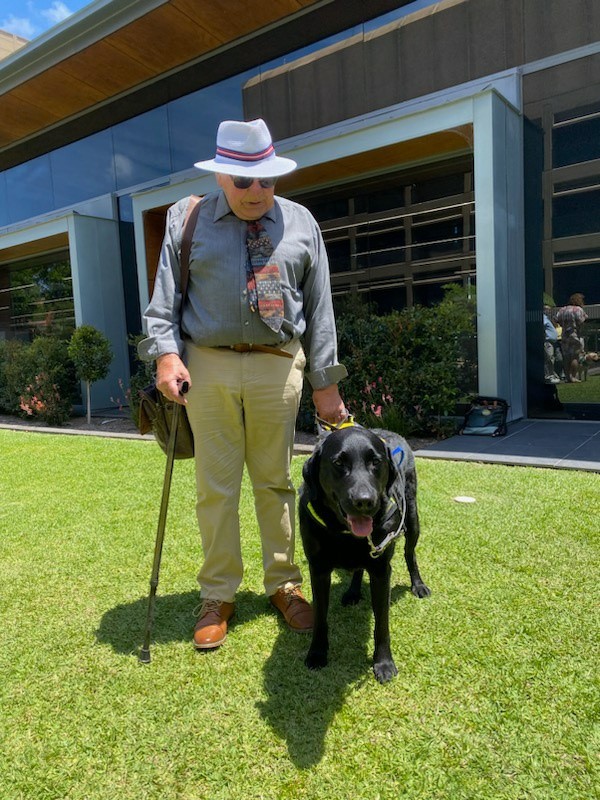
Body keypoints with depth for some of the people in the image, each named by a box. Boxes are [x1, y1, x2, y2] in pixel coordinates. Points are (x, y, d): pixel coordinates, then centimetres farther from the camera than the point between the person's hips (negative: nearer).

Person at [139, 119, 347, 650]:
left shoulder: (301, 223, 10)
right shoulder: (187, 219, 9)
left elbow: (319, 307, 8)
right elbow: (165, 294, 6)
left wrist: (326, 381, 4)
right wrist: (165, 351, -11)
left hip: (277, 367, 1)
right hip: (207, 366, 0)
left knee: (274, 481, 8)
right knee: (215, 486, 5)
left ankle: (284, 585, 26)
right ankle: (218, 597, 21)